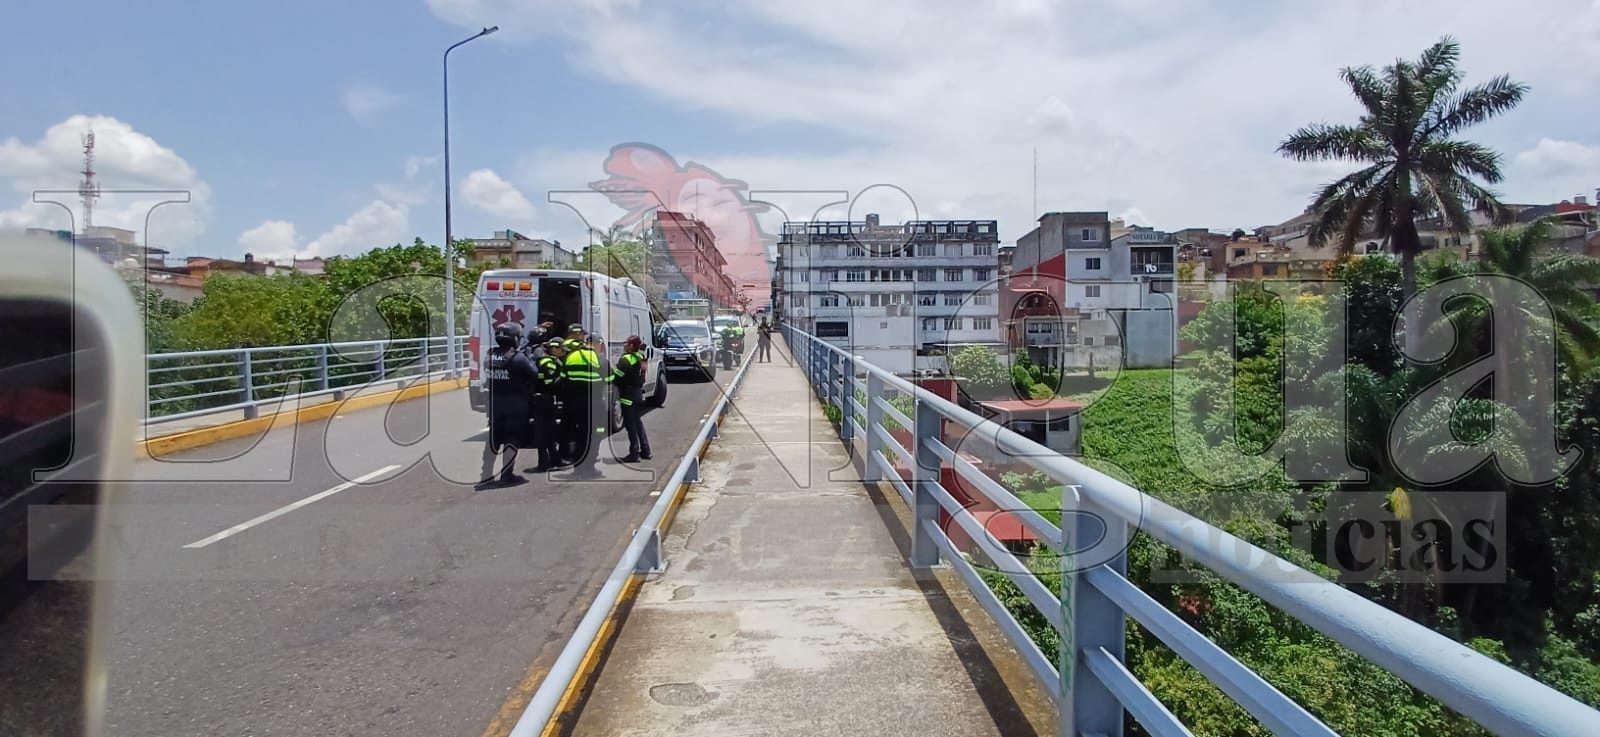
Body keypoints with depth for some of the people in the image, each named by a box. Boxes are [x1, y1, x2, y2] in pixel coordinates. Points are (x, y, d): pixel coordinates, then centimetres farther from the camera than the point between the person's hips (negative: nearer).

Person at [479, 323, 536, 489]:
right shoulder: (518, 358, -16)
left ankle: (486, 475, 14)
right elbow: (533, 374, -11)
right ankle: (507, 475, 4)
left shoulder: (490, 355, 2)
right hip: (516, 405, -5)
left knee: (493, 438, 13)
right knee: (512, 438, 3)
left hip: (495, 403, 6)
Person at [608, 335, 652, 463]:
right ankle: (645, 451, 20)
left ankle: (634, 453, -2)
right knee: (637, 422, 17)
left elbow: (616, 376, -20)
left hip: (628, 394, -9)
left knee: (630, 424, -4)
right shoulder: (639, 358, 10)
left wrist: (606, 380, -6)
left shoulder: (627, 359, -18)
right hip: (638, 393, 9)